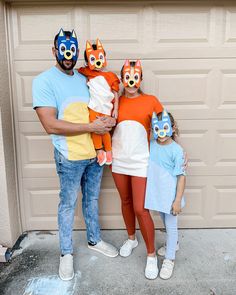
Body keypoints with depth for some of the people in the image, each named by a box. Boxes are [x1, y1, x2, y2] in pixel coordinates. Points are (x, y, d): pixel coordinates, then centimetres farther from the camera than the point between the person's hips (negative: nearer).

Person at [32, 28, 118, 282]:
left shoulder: (84, 79, 8)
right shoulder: (44, 81, -11)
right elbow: (50, 125, -21)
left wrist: (108, 121, -8)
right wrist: (92, 127, -21)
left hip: (94, 153, 6)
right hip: (70, 157, -5)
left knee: (92, 199, 19)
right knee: (68, 204, 10)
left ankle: (94, 240, 41)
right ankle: (66, 252, 31)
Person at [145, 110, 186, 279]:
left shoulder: (176, 150, -18)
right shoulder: (151, 146, -3)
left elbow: (181, 176, -16)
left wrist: (178, 200, -16)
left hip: (170, 195, -5)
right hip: (157, 194, 5)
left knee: (171, 225, 9)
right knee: (165, 222, 24)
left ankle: (169, 259, 25)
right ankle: (173, 243, 49)